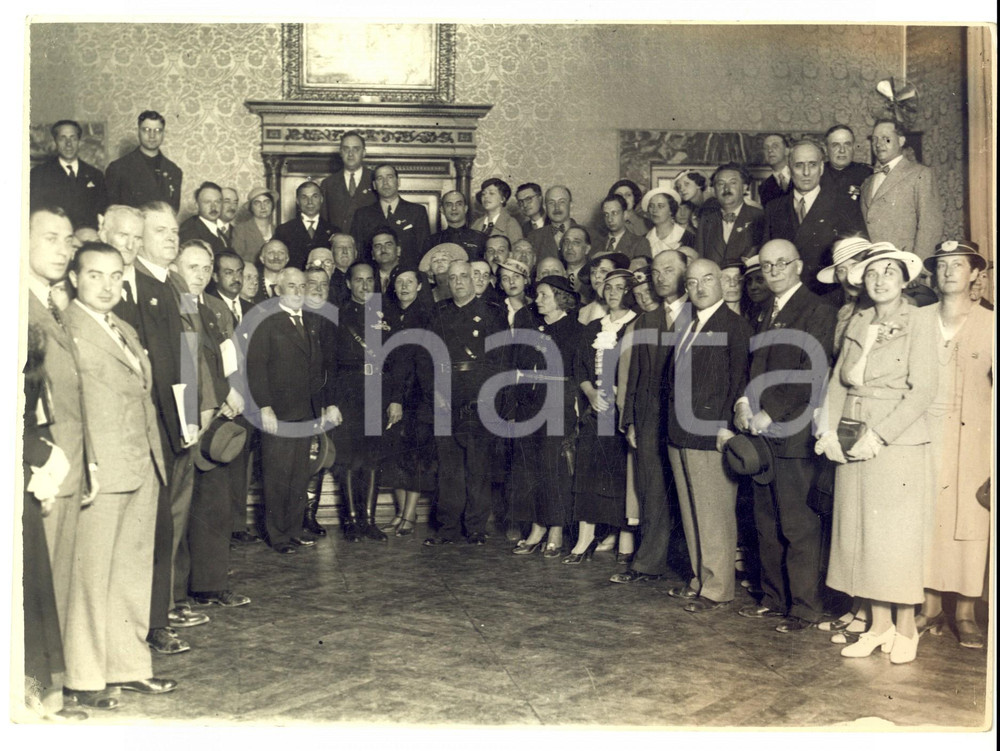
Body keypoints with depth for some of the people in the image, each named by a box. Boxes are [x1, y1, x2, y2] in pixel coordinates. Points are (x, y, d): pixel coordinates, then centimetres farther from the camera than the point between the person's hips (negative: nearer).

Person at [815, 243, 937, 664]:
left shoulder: (918, 321, -4)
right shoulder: (857, 323, 12)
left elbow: (923, 389, -12)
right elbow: (838, 382, 9)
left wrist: (878, 435, -16)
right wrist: (829, 430, -5)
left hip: (898, 444, -5)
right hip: (853, 446, 5)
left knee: (898, 536, 1)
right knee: (861, 535, 8)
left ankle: (905, 629, 15)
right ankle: (879, 626, 19)